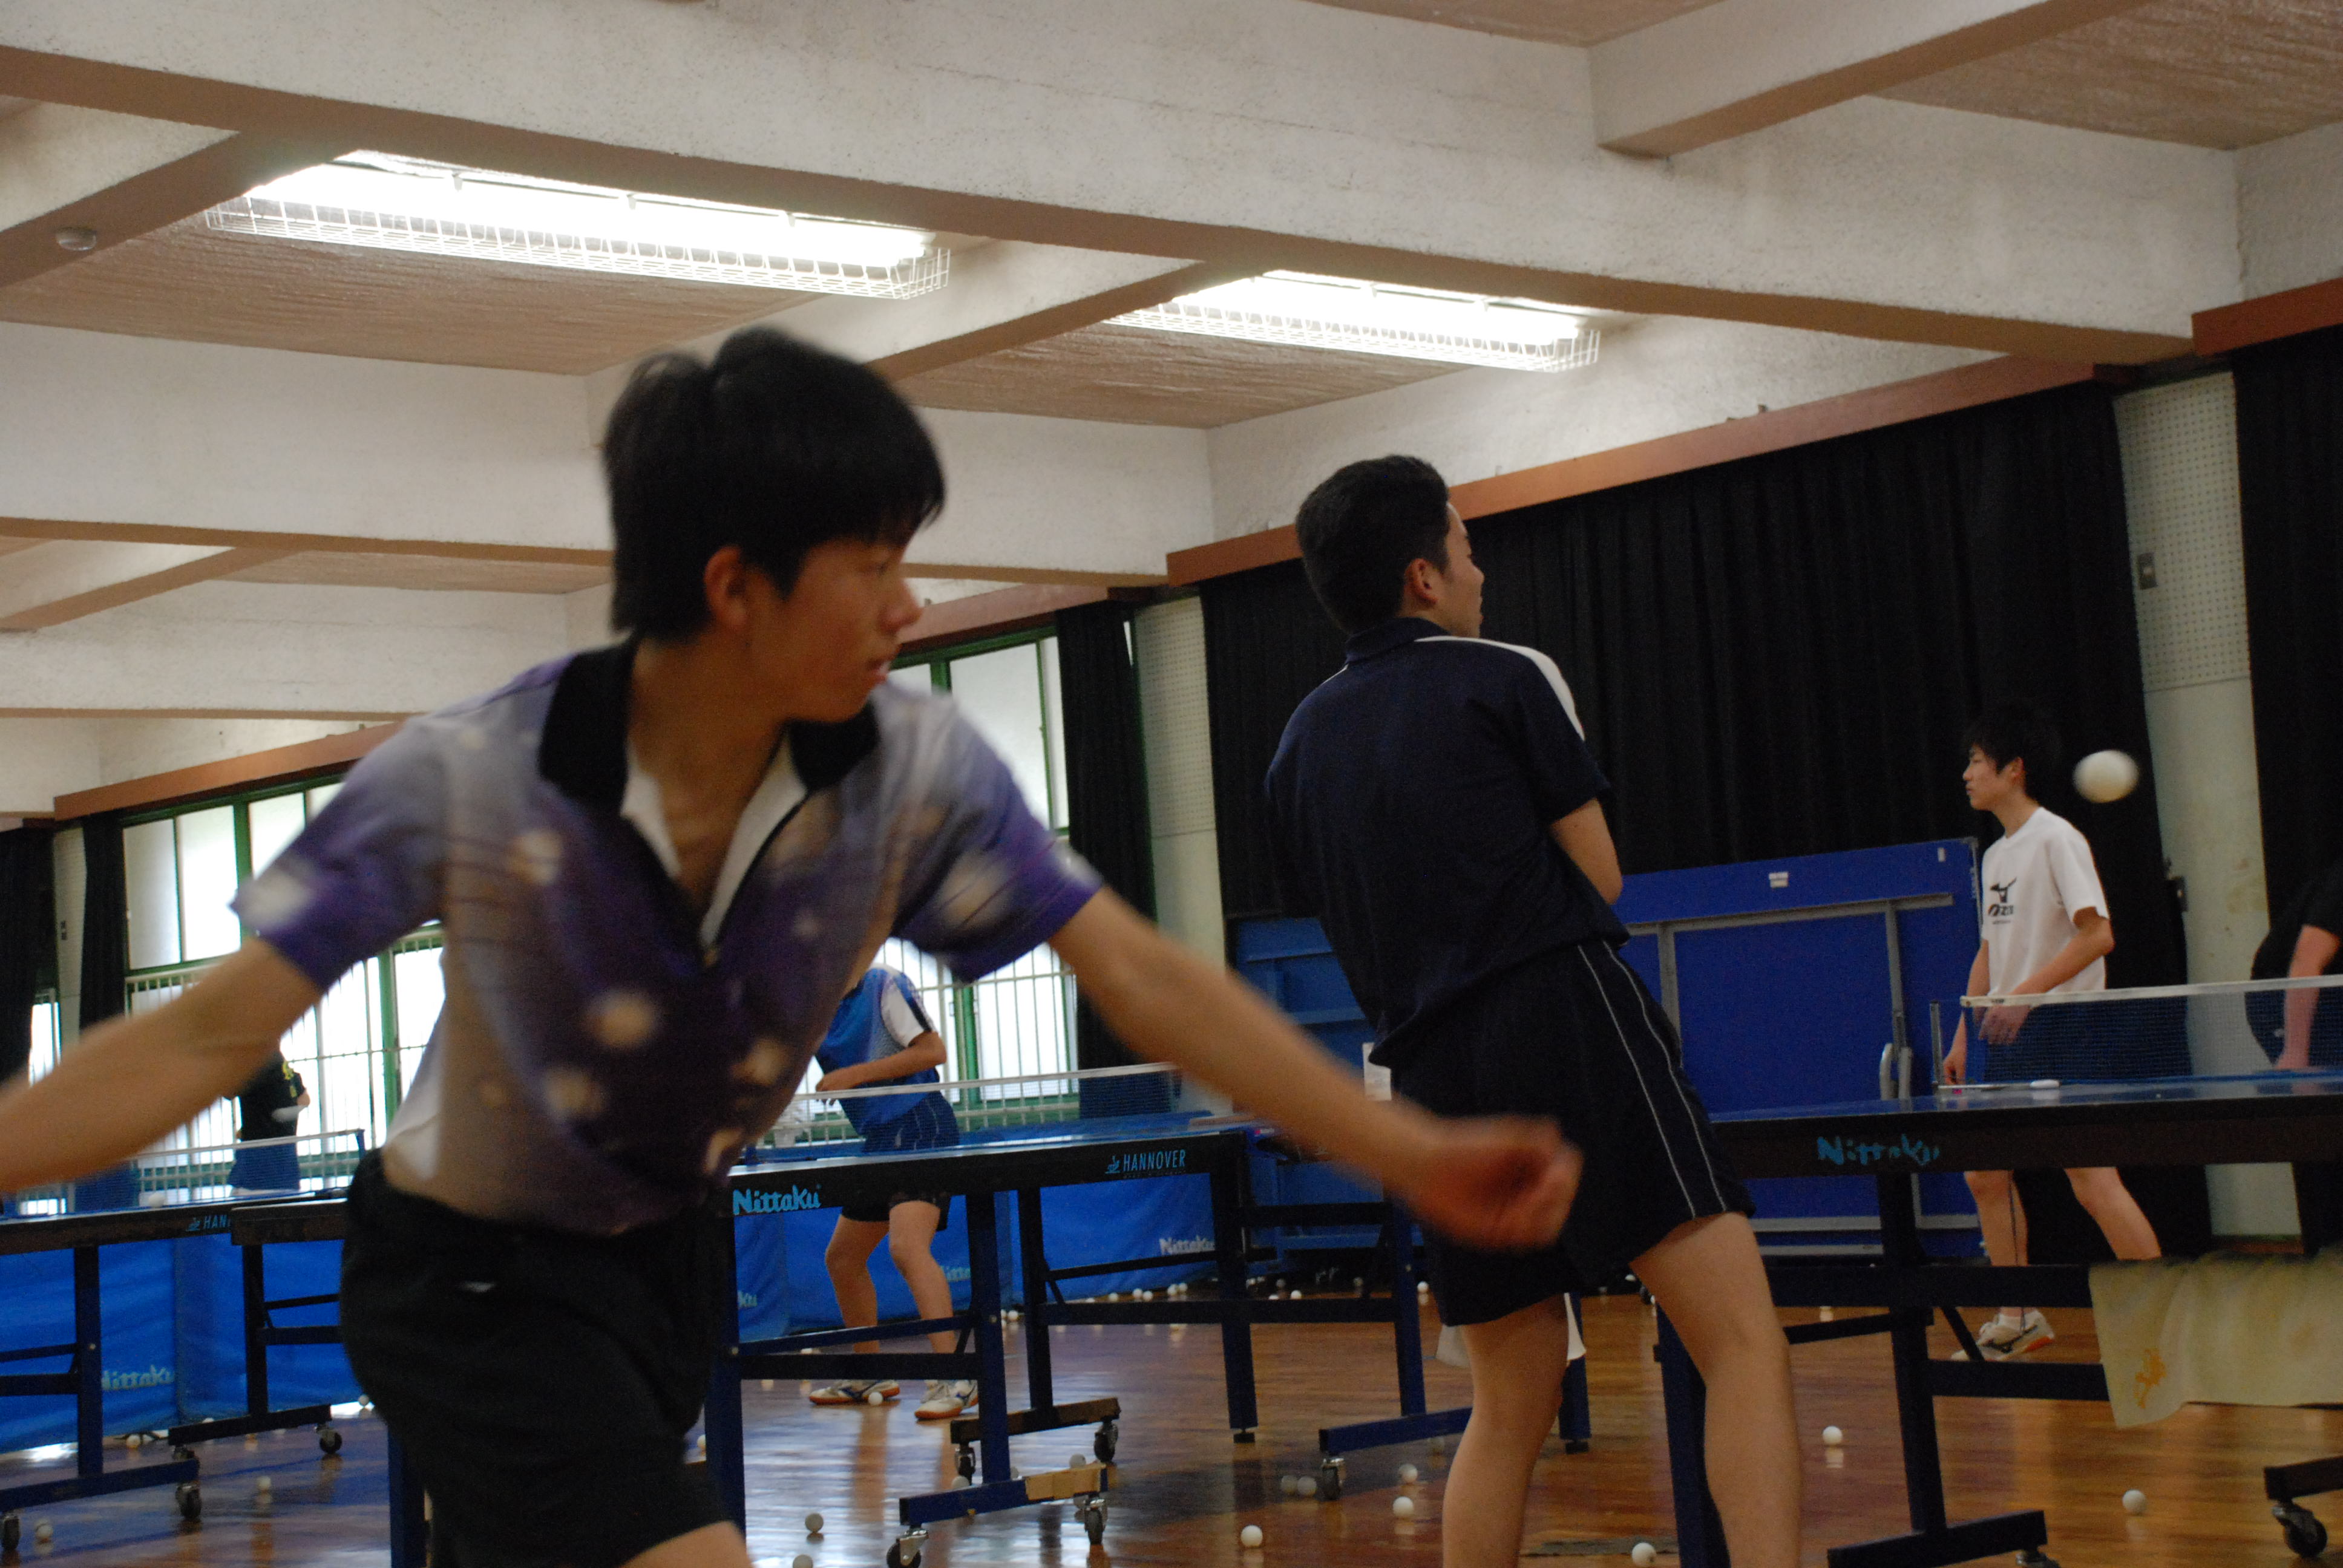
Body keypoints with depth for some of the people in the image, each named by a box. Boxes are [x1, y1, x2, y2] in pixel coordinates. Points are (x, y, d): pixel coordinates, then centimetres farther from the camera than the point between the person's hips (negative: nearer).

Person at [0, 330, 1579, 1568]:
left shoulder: (915, 768, -18)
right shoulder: (469, 779, -27)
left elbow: (1146, 979, -16)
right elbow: (209, 1036, -23)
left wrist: (1410, 1154, -23)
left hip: (675, 1251, 5)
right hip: (473, 1280, -5)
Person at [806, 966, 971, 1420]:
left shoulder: (886, 985, -7)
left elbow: (931, 1050, -13)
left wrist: (855, 1074, -15)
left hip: (920, 1128, -9)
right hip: (880, 1142, 9)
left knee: (907, 1248, -26)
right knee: (842, 1259, 15)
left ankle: (954, 1378, -32)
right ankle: (870, 1376, 29)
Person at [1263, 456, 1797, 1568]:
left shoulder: (1300, 746, 18)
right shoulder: (1505, 679, 4)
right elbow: (1599, 876, 5)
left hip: (1432, 1079, 6)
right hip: (1569, 1028, -6)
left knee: (1510, 1406, 16)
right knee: (1744, 1346, -12)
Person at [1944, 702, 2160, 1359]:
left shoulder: (2056, 838, -9)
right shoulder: (1995, 855, 16)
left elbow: (2098, 936, -18)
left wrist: (2027, 992, -24)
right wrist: (1963, 1035, 17)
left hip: (2059, 1032, -9)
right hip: (2007, 1037, 9)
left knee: (2093, 1181, -12)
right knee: (1986, 1175, 8)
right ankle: (2017, 1318, 18)